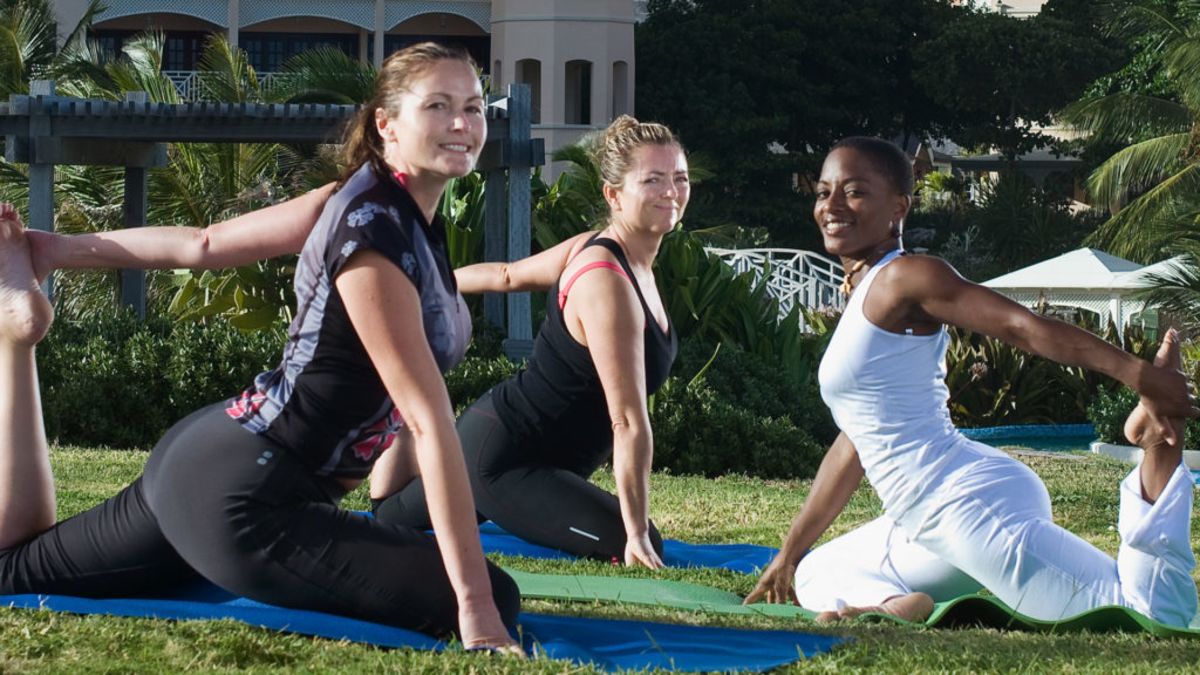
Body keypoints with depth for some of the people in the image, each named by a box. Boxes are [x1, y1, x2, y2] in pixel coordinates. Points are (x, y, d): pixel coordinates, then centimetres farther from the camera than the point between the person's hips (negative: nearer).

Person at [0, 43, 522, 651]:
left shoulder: (367, 197, 4)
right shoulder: (375, 230, -24)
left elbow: (206, 245, 12)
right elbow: (430, 421, -27)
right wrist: (475, 601, -29)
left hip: (211, 458, 10)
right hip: (236, 500, -10)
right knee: (493, 601, -21)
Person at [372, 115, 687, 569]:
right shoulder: (606, 282, -30)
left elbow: (508, 275, 16)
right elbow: (629, 422, -31)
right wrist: (637, 534, -31)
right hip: (501, 462, -10)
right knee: (643, 549, -26)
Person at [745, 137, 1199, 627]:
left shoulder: (904, 278, -9)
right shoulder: (865, 297, 21)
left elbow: (1021, 325, -21)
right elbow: (856, 444, 28)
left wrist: (1138, 374, -31)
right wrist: (789, 554, 32)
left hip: (974, 504, -10)